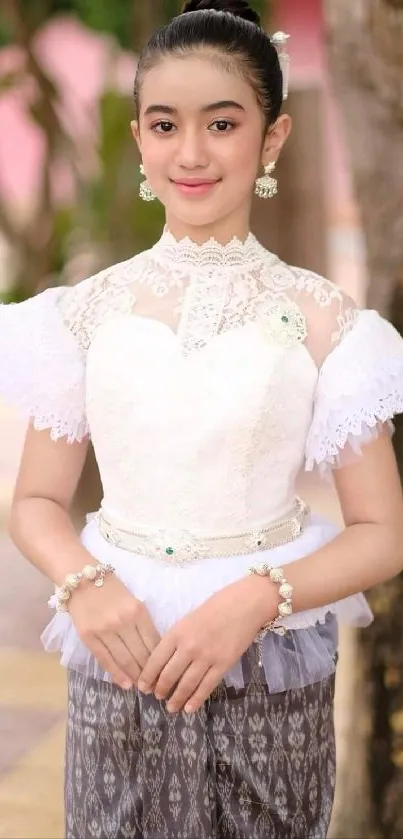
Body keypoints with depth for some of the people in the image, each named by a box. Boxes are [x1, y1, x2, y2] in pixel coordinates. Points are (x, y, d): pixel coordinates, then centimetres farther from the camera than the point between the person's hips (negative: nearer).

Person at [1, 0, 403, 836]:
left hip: (272, 677, -1)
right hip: (120, 659, 1)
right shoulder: (89, 311, 1)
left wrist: (255, 599, -20)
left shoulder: (319, 318, -6)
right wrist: (83, 582, -14)